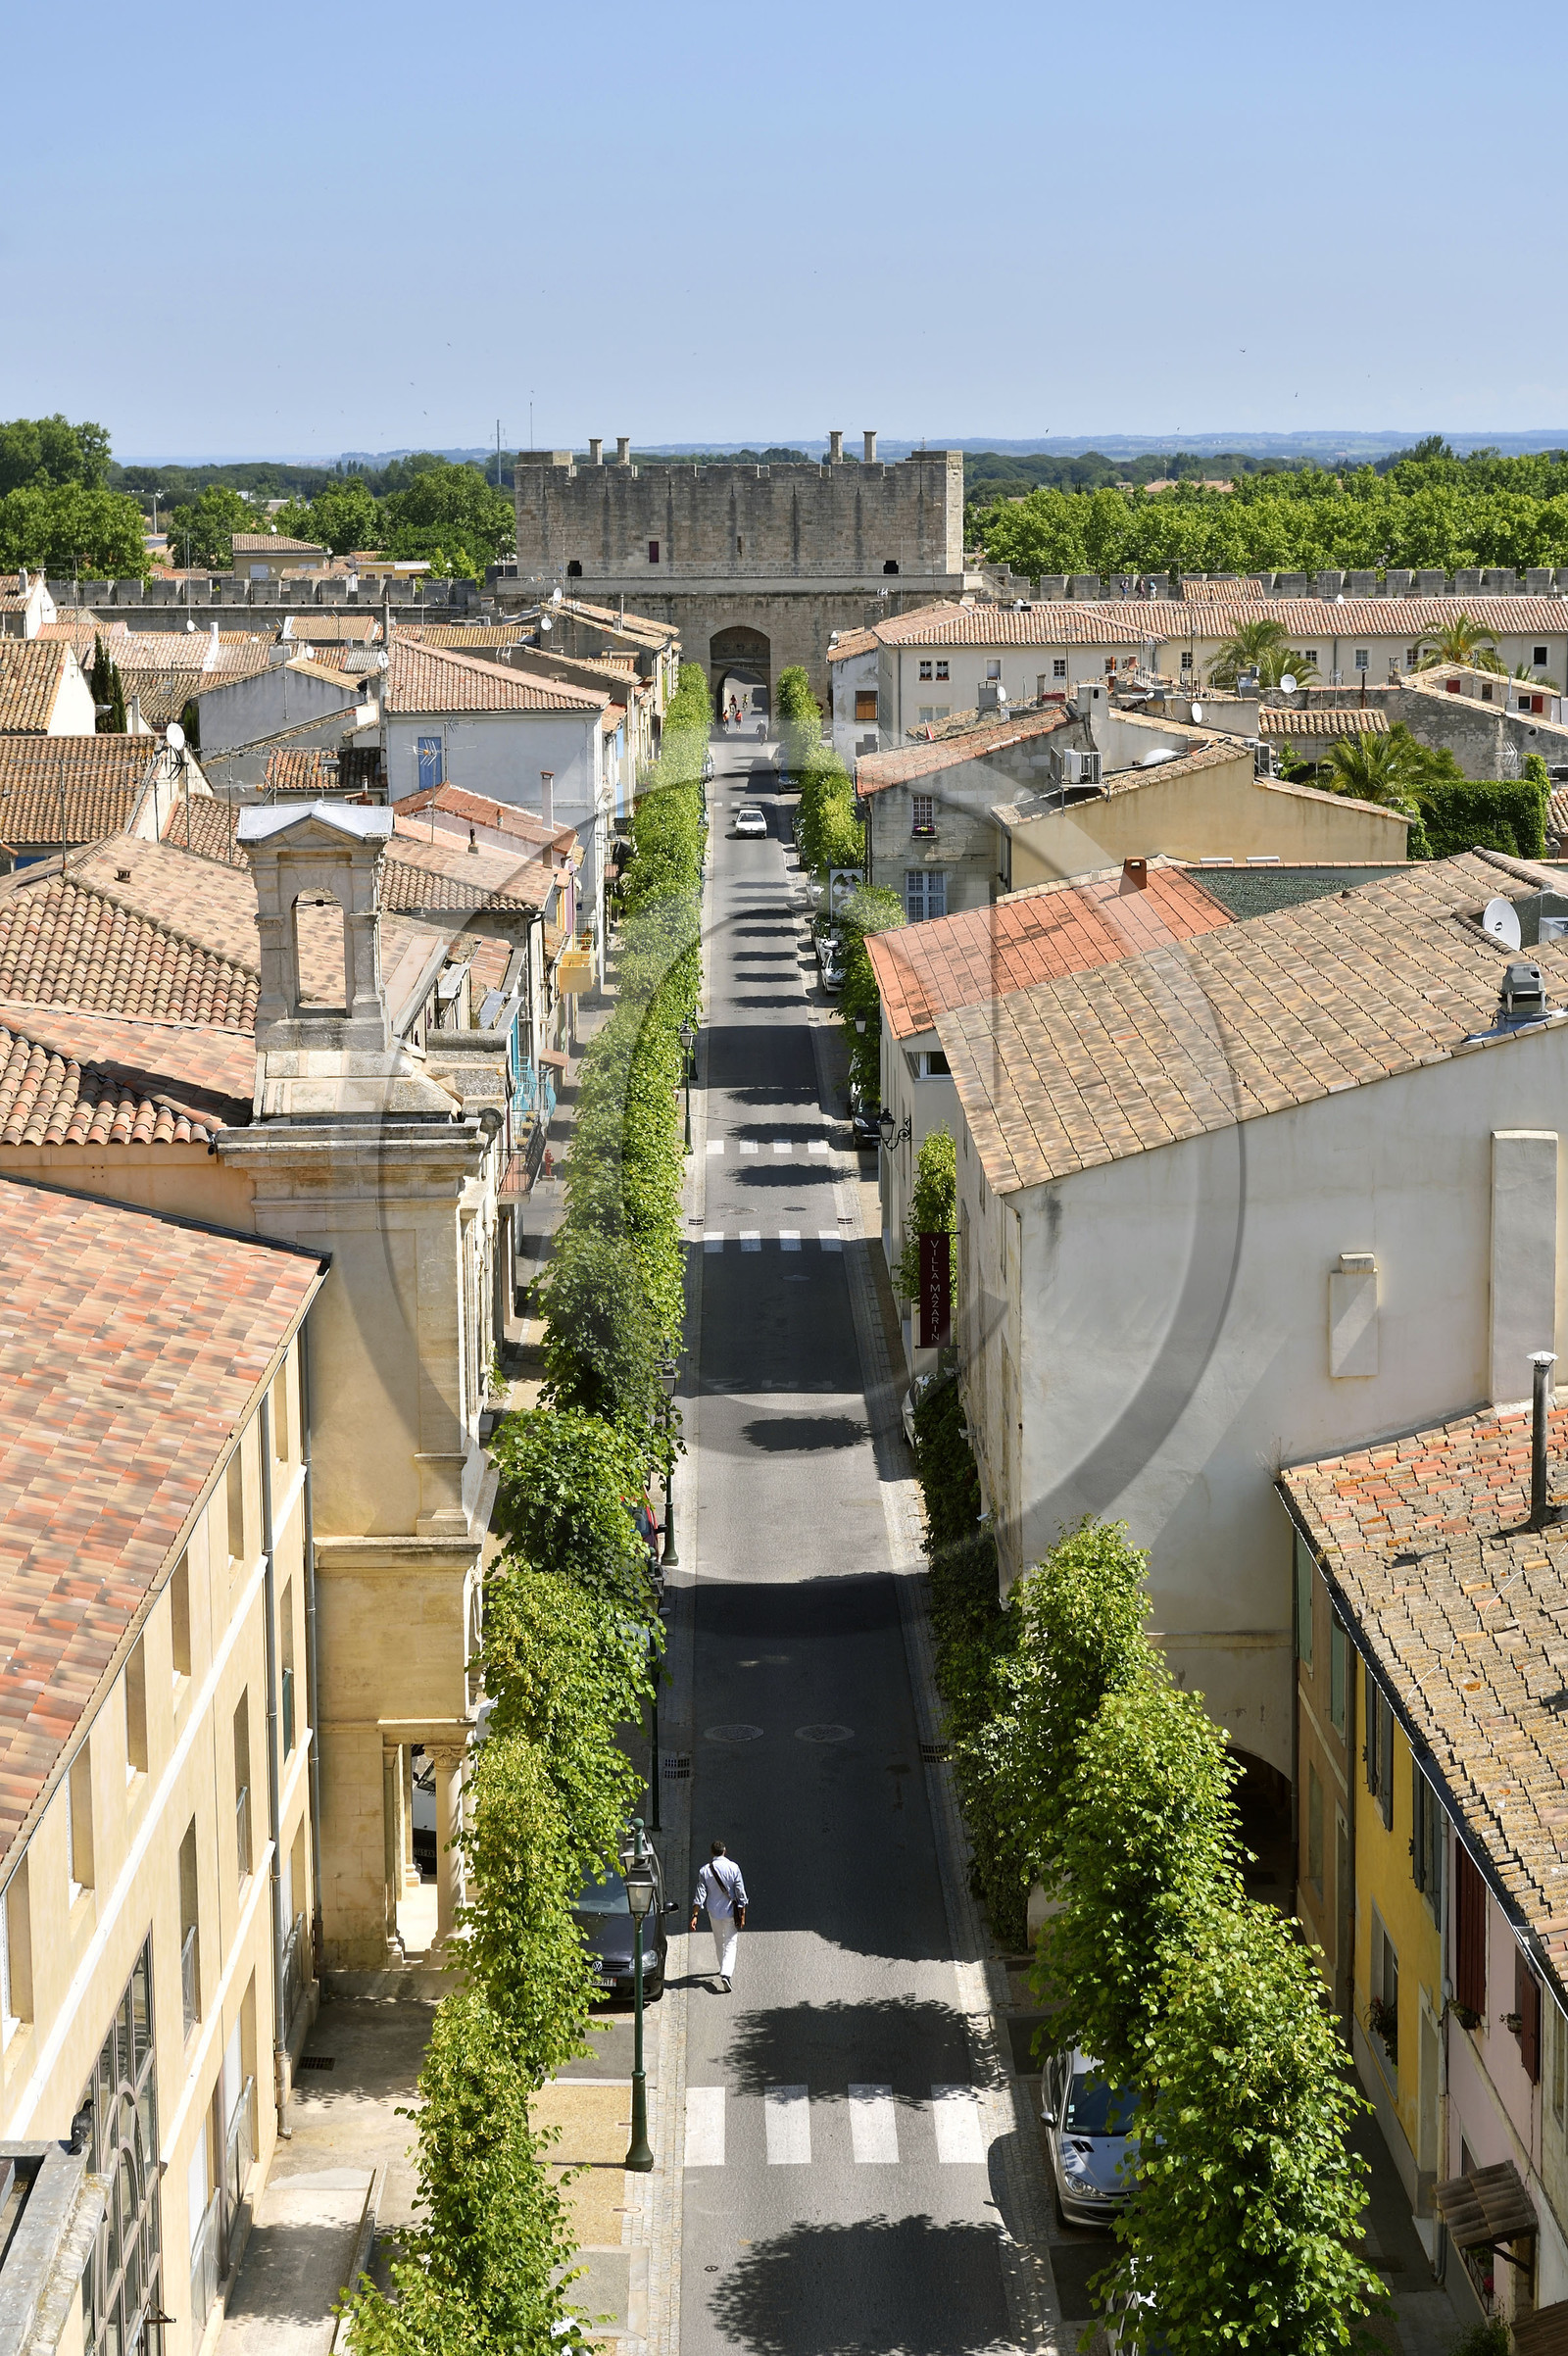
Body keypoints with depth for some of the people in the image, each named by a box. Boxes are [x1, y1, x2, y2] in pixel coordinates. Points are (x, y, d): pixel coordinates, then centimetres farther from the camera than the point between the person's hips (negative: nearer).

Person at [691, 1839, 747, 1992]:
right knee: (730, 1943, 2)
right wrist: (742, 1915, -3)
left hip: (714, 1913, 2)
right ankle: (726, 1973, -16)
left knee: (718, 1943, 21)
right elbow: (741, 1894, -9)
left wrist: (695, 1915, -7)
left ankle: (724, 1969, 35)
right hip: (731, 1912, -2)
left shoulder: (705, 1871, -7)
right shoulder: (734, 1868, -11)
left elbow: (700, 1895, -9)